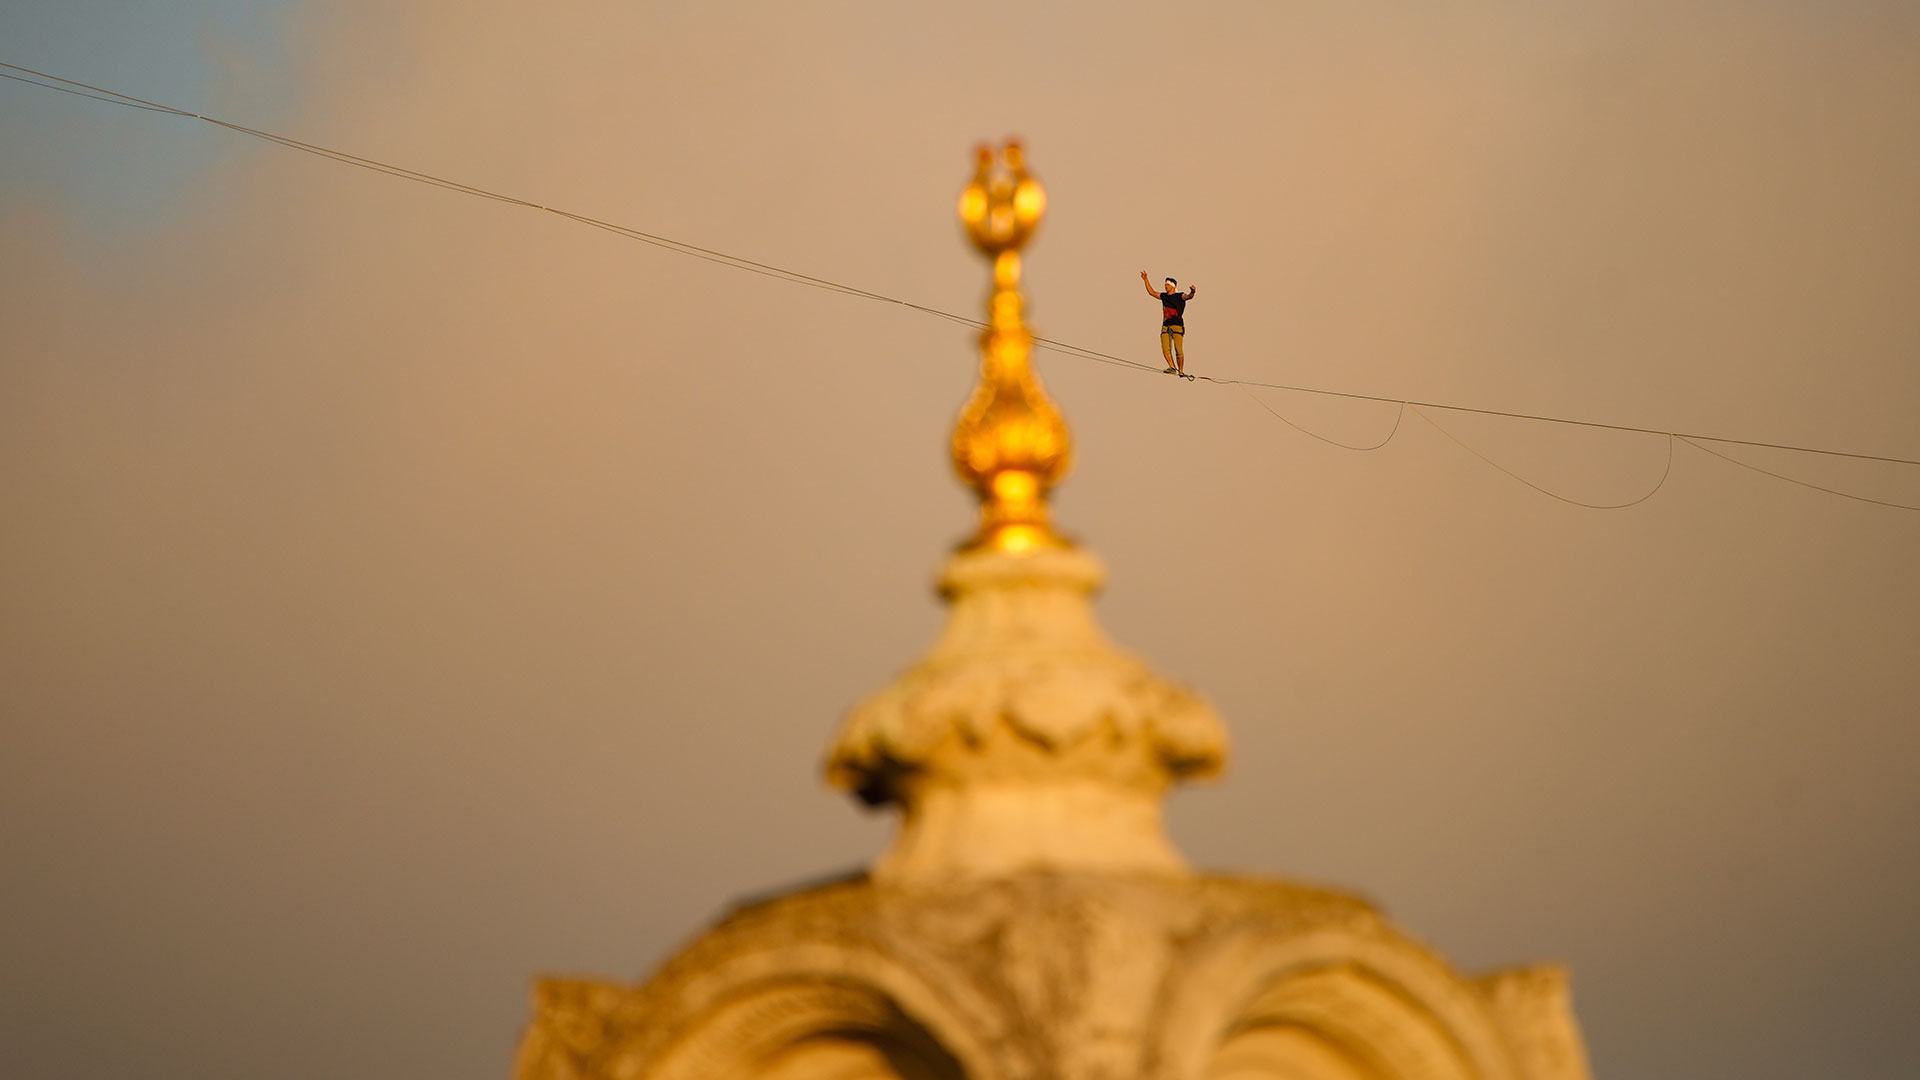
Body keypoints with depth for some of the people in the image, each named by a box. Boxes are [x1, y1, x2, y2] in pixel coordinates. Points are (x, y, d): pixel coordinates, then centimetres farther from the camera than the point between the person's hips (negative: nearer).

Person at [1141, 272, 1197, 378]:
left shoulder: (1180, 296, 2)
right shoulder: (1164, 296, 19)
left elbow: (1188, 297, -17)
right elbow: (1151, 293, 30)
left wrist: (1192, 292, -40)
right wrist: (1146, 280, 27)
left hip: (1177, 325, -5)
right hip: (1165, 325, 5)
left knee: (1178, 350, -10)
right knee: (1165, 349, -13)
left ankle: (1181, 371, -1)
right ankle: (1172, 368, -13)